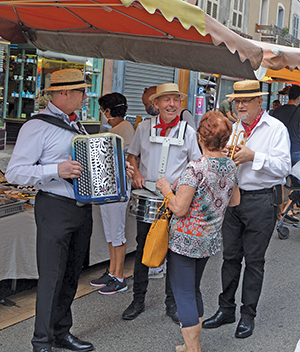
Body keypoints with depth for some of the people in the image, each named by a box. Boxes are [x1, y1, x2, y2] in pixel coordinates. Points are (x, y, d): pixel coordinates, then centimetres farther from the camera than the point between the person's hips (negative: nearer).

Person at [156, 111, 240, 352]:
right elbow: (234, 201, 14)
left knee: (184, 294, 2)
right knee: (194, 290, 21)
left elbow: (179, 208, -21)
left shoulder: (195, 169, -22)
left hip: (186, 240, -8)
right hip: (210, 240, 8)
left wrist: (166, 189, -6)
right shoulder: (231, 167, 1)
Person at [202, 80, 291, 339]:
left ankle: (248, 315, 17)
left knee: (254, 260, 4)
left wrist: (254, 156, -23)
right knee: (230, 257, 11)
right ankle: (226, 309, 24)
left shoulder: (276, 129, -5)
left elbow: (284, 167, -14)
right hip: (232, 198, 5)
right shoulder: (233, 128, 13)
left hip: (261, 201, -5)